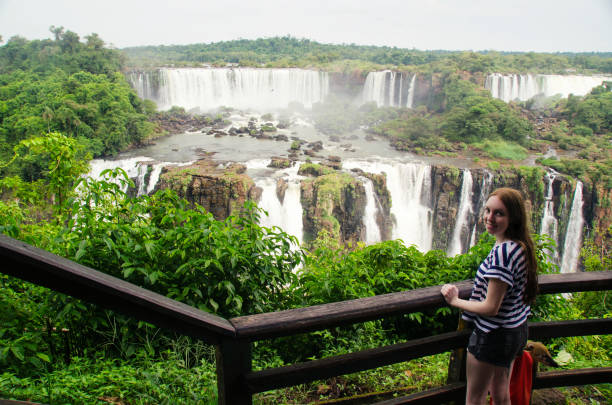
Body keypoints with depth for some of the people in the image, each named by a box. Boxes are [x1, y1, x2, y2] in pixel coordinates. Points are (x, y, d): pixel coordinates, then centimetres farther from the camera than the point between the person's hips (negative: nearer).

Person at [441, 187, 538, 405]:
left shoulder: (502, 252, -30)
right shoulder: (521, 246, -2)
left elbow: (490, 308, -25)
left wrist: (455, 300, -13)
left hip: (493, 335, -9)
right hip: (517, 330, 9)